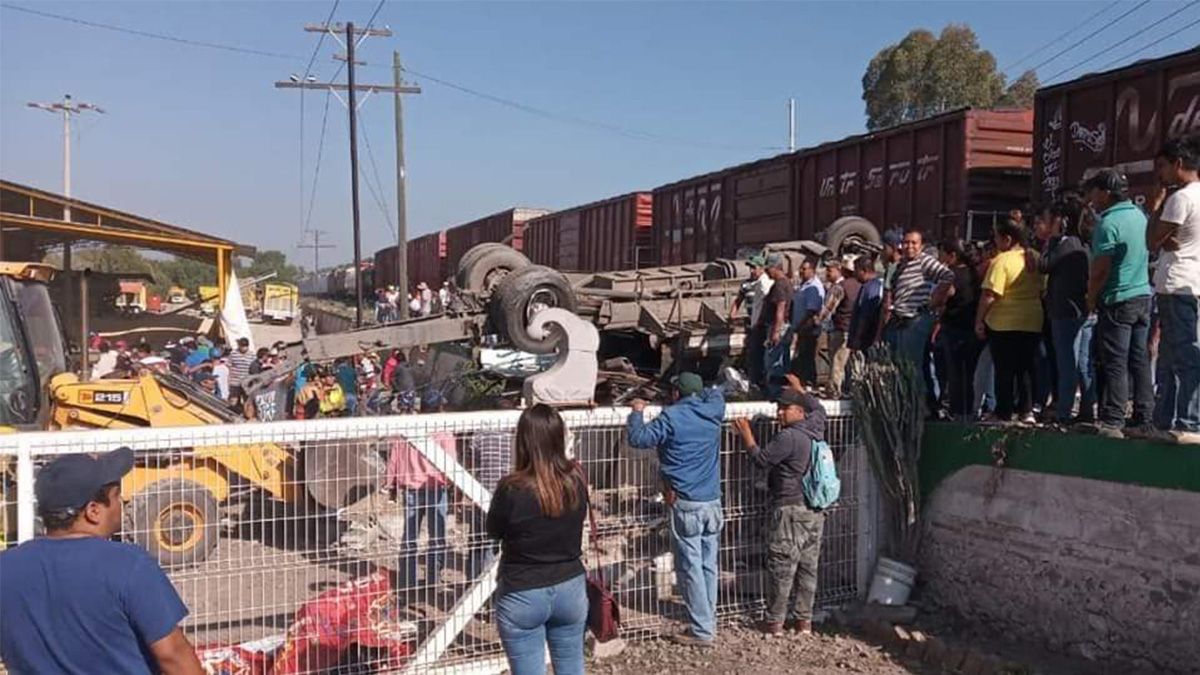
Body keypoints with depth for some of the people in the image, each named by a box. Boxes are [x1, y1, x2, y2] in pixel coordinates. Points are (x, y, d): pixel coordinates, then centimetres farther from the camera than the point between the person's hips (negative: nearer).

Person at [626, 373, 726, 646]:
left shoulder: (672, 417, -10)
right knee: (709, 566, 13)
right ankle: (708, 620, 21)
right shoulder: (713, 411, 6)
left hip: (686, 504, -6)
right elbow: (716, 392, 28)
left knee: (691, 568, 0)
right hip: (712, 503, 6)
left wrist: (637, 412, 4)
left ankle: (702, 630, 3)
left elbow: (639, 438, -11)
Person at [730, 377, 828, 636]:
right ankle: (804, 620, 17)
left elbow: (761, 458, -13)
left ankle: (775, 622, 5)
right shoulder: (815, 429, 6)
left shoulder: (788, 437, -17)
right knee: (808, 567, 11)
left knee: (781, 566, -1)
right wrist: (799, 389, 34)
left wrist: (746, 434, -3)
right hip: (815, 510, 8)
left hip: (789, 510, -8)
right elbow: (818, 407, 27)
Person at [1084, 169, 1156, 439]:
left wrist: (1091, 298, -2)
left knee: (1115, 364, -5)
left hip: (1118, 301, -8)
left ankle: (1112, 422, -5)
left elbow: (1100, 268, -16)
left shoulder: (1109, 223, -15)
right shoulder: (1140, 215, 10)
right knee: (1140, 361, 9)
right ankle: (1144, 421, 11)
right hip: (1143, 296, 8)